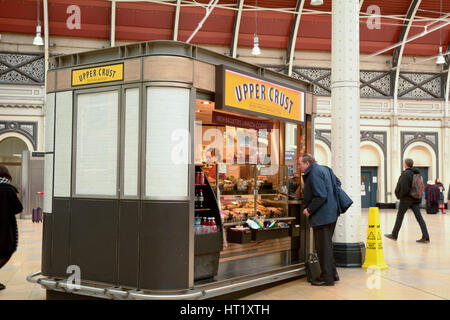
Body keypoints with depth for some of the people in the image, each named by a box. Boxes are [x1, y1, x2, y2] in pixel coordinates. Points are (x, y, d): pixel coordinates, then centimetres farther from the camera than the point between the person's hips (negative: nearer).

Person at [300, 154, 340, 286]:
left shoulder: (314, 174, -18)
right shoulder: (323, 169, 12)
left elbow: (320, 196, -24)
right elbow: (337, 182, 24)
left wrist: (309, 210, -15)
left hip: (322, 216, -10)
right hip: (331, 213, 10)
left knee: (323, 246, -2)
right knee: (326, 244, 18)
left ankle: (327, 278, 6)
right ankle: (332, 274, 26)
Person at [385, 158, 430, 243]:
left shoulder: (406, 174, -17)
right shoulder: (417, 173, 9)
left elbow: (404, 188, -24)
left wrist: (399, 195, -6)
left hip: (406, 199, -7)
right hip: (416, 199, 7)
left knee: (400, 216, 7)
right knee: (419, 217, 2)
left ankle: (394, 235, 18)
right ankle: (425, 237, -4)